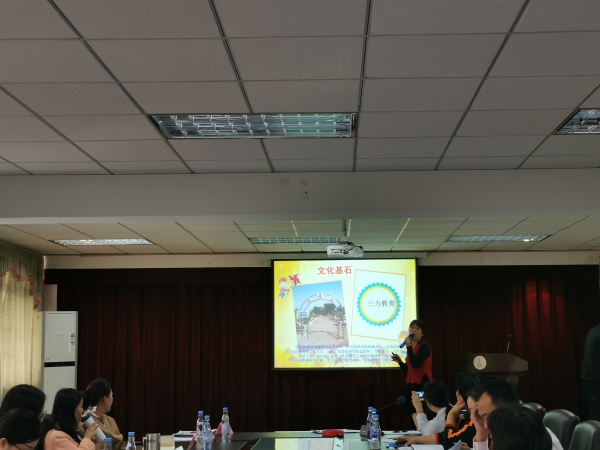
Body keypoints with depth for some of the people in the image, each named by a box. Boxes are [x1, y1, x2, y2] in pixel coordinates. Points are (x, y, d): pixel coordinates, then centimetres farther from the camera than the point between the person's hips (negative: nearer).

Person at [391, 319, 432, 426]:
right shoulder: (411, 348, 14)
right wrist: (399, 361, 5)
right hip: (412, 385, 9)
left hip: (423, 385, -9)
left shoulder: (424, 347, -11)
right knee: (414, 415, 10)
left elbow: (415, 364, -25)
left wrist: (408, 347, -21)